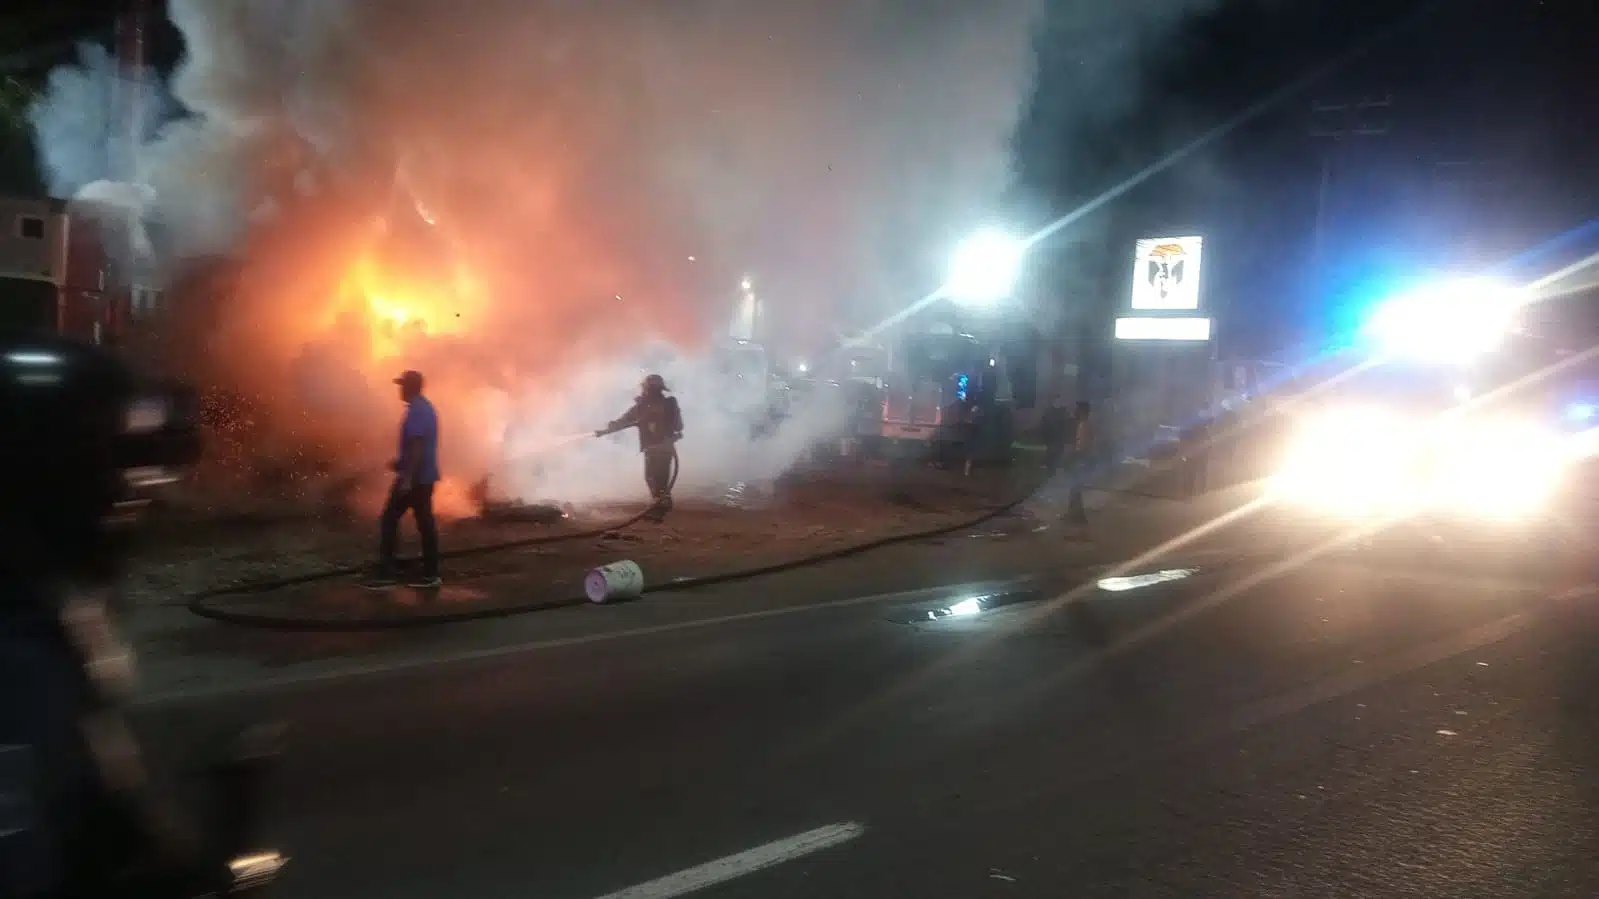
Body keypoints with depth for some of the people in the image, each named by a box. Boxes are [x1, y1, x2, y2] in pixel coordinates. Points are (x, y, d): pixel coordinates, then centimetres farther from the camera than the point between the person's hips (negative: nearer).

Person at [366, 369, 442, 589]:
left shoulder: (416, 411, -17)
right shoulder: (426, 408, 15)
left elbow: (417, 446, -24)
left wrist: (408, 477, -26)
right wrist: (401, 462, 25)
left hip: (414, 477, -10)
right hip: (426, 476, 10)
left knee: (389, 519, -2)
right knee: (425, 521, 9)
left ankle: (386, 572, -1)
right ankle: (430, 573, 10)